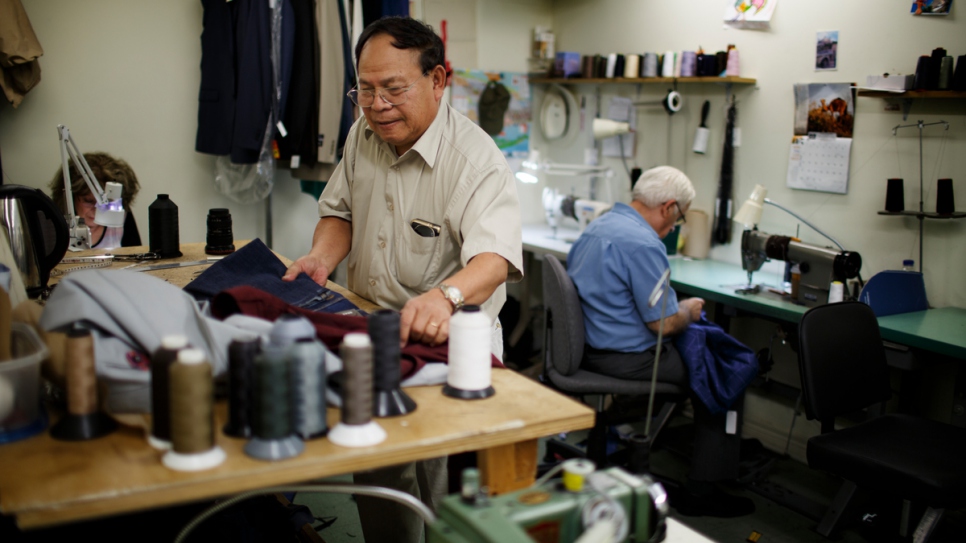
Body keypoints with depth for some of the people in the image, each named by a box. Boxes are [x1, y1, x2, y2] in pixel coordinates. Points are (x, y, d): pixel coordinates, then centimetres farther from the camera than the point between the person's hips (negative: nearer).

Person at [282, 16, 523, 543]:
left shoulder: (476, 159, -17)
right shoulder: (363, 133, 5)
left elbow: (495, 255, -31)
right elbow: (340, 210, 18)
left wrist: (445, 296, -50)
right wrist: (322, 257, -2)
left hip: (447, 343, -5)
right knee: (374, 471, -2)